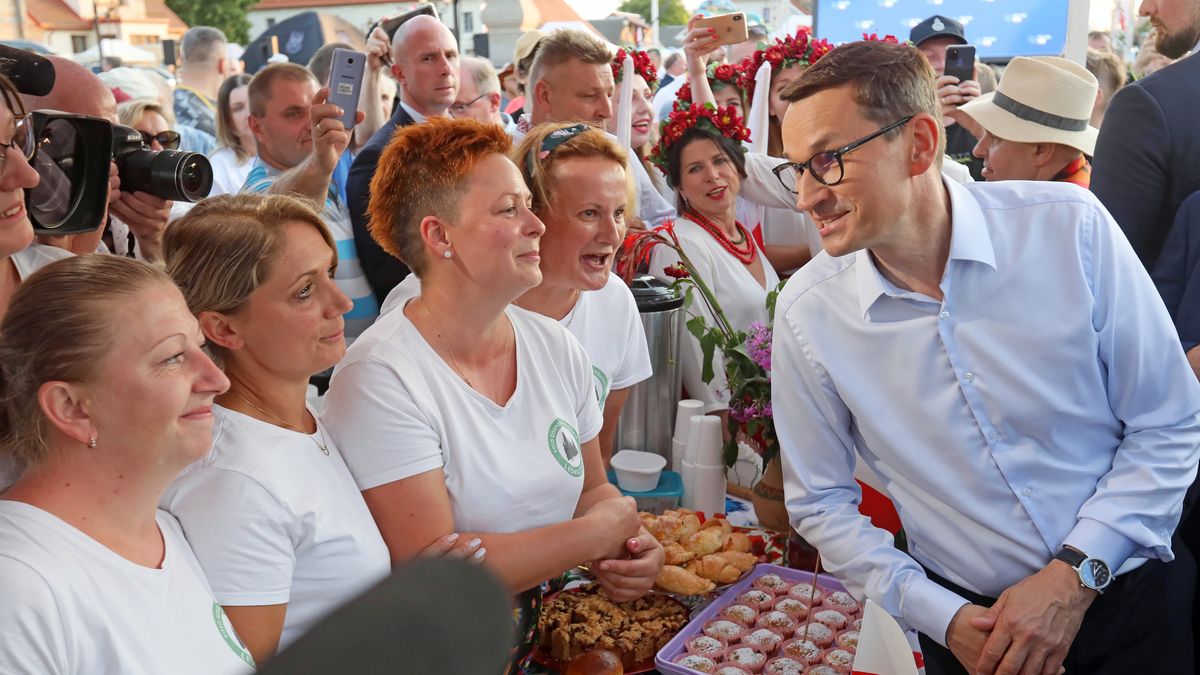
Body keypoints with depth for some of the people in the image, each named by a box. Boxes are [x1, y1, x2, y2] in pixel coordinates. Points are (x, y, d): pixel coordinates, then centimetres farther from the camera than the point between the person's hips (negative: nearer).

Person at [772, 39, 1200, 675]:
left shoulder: (1068, 229, -15)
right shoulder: (805, 312, -14)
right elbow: (821, 504, -4)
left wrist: (1075, 575, -15)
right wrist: (942, 617, -13)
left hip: (1137, 598, 0)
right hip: (968, 622, 1)